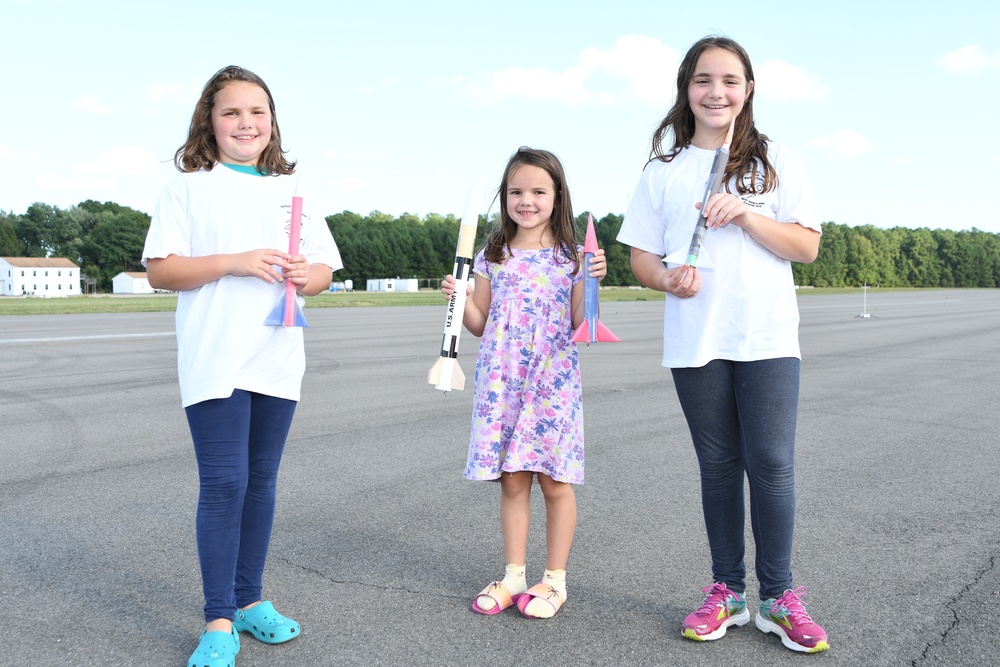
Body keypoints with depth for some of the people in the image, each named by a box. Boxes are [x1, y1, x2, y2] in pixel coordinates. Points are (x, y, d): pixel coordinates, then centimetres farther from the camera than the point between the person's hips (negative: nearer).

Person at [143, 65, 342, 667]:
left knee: (261, 481, 11)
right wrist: (234, 262, -18)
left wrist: (307, 275, -9)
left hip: (278, 359, 4)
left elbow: (325, 269, 14)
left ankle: (249, 599, 24)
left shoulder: (293, 189, 14)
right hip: (215, 361, -4)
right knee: (224, 483, -8)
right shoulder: (190, 186, 1)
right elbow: (160, 269, -6)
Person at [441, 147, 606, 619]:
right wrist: (458, 298, -7)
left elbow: (577, 323, -1)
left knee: (554, 480, 2)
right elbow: (480, 325, 10)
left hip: (553, 381, -2)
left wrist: (592, 281, -14)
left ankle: (554, 579, 15)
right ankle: (514, 575, 19)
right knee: (512, 479, 7)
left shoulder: (569, 256, 2)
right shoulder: (493, 257, 8)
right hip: (502, 381, 2)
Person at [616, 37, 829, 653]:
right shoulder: (665, 169, 9)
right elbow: (641, 254, 7)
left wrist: (746, 215, -14)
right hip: (695, 341, 1)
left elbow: (807, 247, 0)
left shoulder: (777, 162, 7)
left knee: (772, 465, -5)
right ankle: (726, 592, 20)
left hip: (768, 339, -1)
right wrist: (667, 277, -15)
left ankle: (779, 597, 10)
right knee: (719, 466, 9)